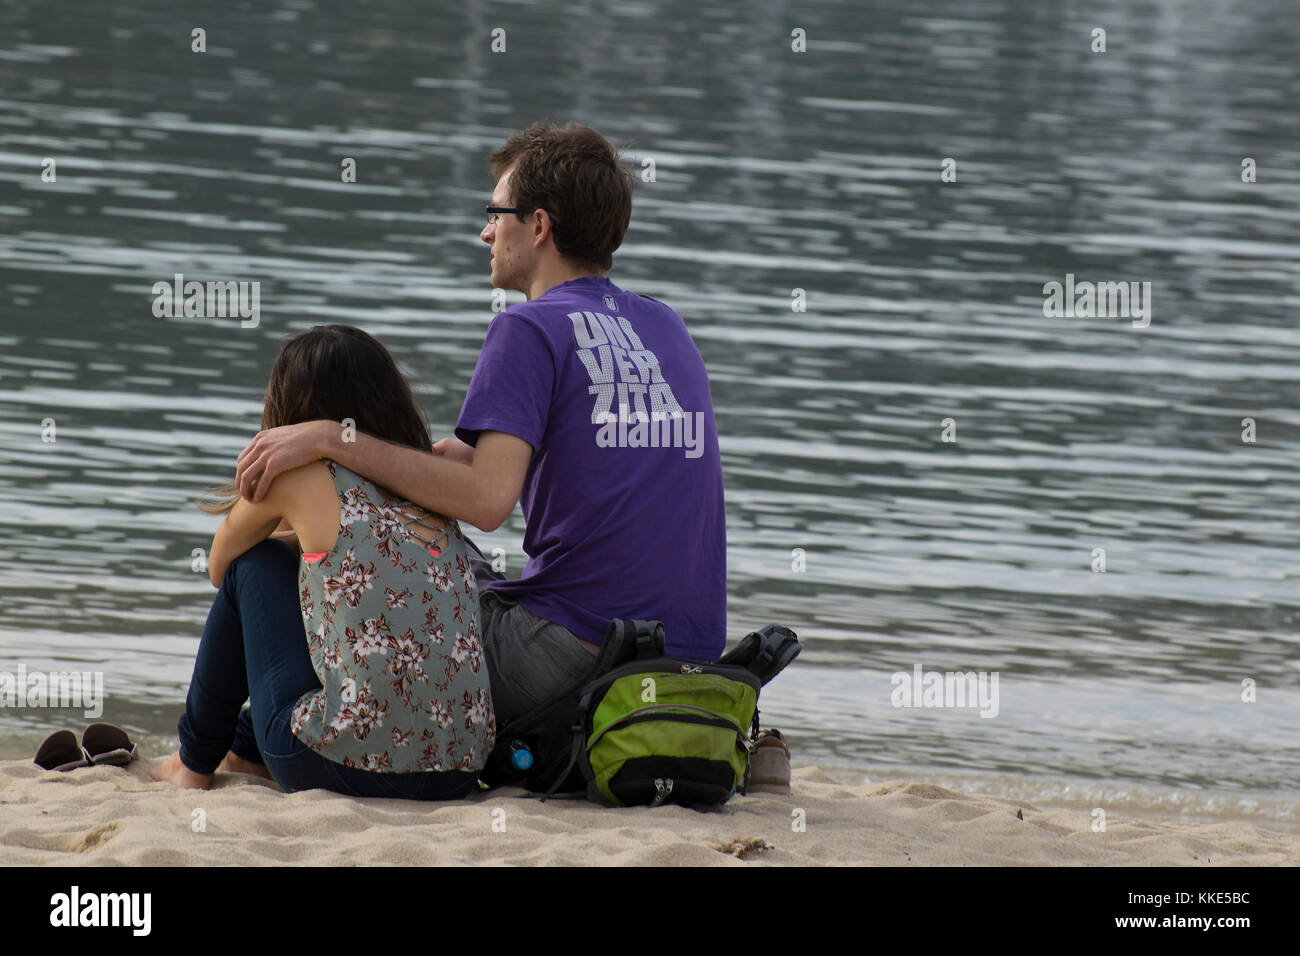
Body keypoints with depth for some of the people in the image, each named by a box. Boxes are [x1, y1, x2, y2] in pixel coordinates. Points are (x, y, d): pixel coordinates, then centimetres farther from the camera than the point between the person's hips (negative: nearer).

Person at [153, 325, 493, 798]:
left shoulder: (296, 475, 0)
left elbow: (219, 567, 20)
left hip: (343, 768, -6)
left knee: (253, 567, 16)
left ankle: (194, 762, 31)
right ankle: (247, 750, 50)